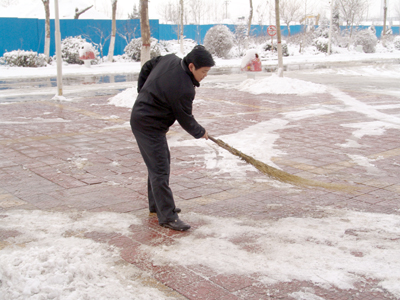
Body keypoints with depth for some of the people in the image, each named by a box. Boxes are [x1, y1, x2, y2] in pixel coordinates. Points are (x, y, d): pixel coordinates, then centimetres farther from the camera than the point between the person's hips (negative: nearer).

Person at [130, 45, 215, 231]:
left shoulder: (170, 59, -2)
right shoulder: (184, 89, -27)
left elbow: (147, 67, 14)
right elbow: (185, 119, -14)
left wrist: (143, 93, 22)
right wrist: (201, 133, 5)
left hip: (140, 114, 11)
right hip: (149, 126, -11)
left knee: (161, 161, 20)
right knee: (160, 170, -8)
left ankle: (157, 204, 32)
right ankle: (167, 216, -4)